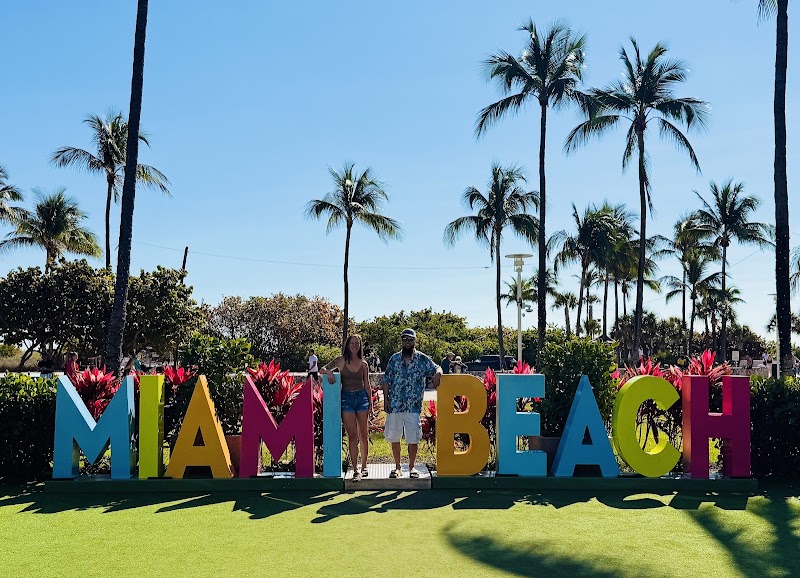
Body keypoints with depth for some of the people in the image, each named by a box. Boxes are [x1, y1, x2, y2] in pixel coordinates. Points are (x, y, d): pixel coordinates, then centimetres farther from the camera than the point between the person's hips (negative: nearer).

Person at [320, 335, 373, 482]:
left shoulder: (363, 364, 8)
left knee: (364, 435, 5)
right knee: (352, 436, -3)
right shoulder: (341, 361, 4)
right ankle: (355, 470, -1)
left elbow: (367, 385, 12)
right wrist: (329, 372, -17)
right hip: (347, 399, -2)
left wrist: (371, 403, 8)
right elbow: (322, 369, 5)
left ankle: (364, 467, 18)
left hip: (362, 398, 2)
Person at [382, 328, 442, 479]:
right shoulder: (394, 359, 8)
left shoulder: (422, 359, 4)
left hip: (413, 406, -2)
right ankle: (397, 466, 21)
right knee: (394, 437, 7)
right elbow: (387, 380, 9)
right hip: (394, 404, 2)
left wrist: (437, 373, -24)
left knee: (413, 438, -1)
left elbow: (436, 368, 0)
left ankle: (412, 467, 15)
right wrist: (386, 399, 2)